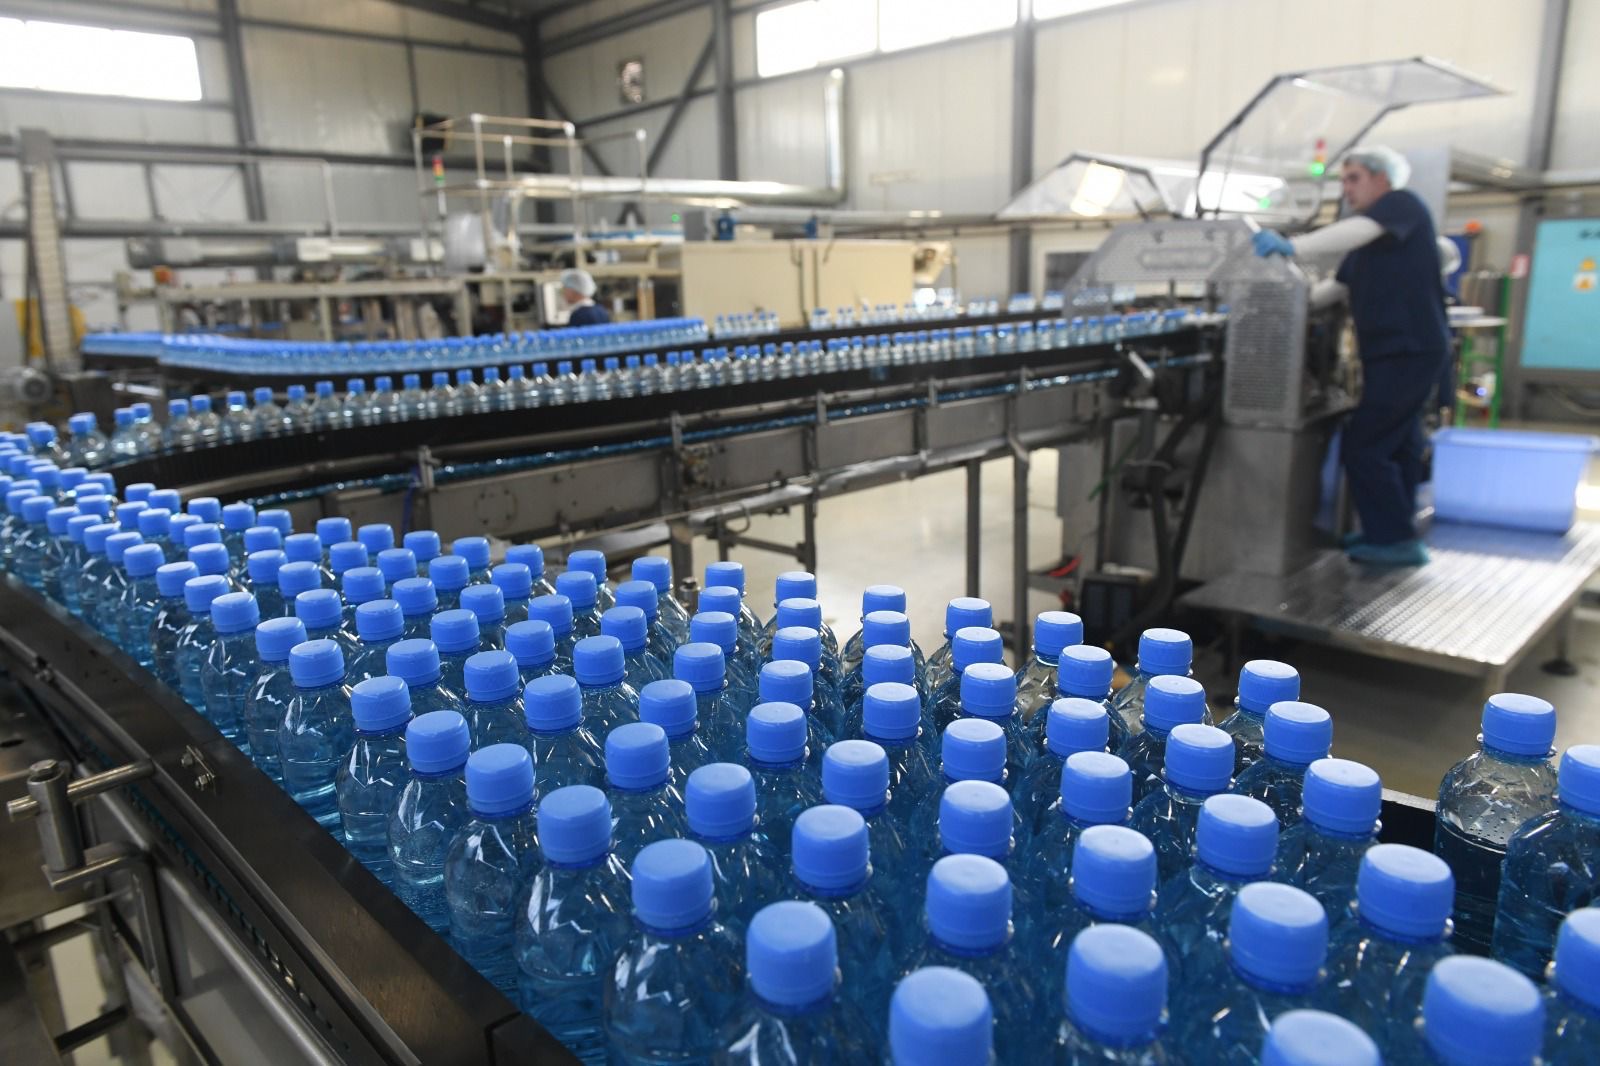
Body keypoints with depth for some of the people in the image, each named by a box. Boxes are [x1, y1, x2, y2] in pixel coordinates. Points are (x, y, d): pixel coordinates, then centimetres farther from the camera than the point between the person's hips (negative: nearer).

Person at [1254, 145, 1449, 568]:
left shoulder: (1402, 205, -8)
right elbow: (1338, 286, 22)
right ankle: (1393, 531, 31)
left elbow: (1356, 231, -28)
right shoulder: (1365, 239, 19)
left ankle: (1396, 540, -5)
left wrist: (1292, 246, -40)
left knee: (1363, 448, -12)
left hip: (1409, 350, -10)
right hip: (1394, 353, 10)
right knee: (1400, 445, 19)